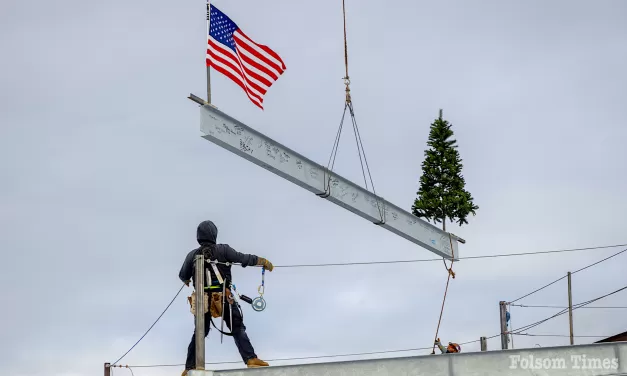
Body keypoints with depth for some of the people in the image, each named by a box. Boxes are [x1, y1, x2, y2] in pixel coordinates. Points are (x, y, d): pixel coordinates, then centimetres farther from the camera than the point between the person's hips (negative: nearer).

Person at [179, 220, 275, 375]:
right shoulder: (223, 250, -4)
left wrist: (186, 280, 43)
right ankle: (250, 359, -13)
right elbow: (244, 259, -3)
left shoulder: (192, 255, 5)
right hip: (223, 297, -3)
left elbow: (183, 276, 19)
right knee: (238, 329, 1)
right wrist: (264, 261, 11)